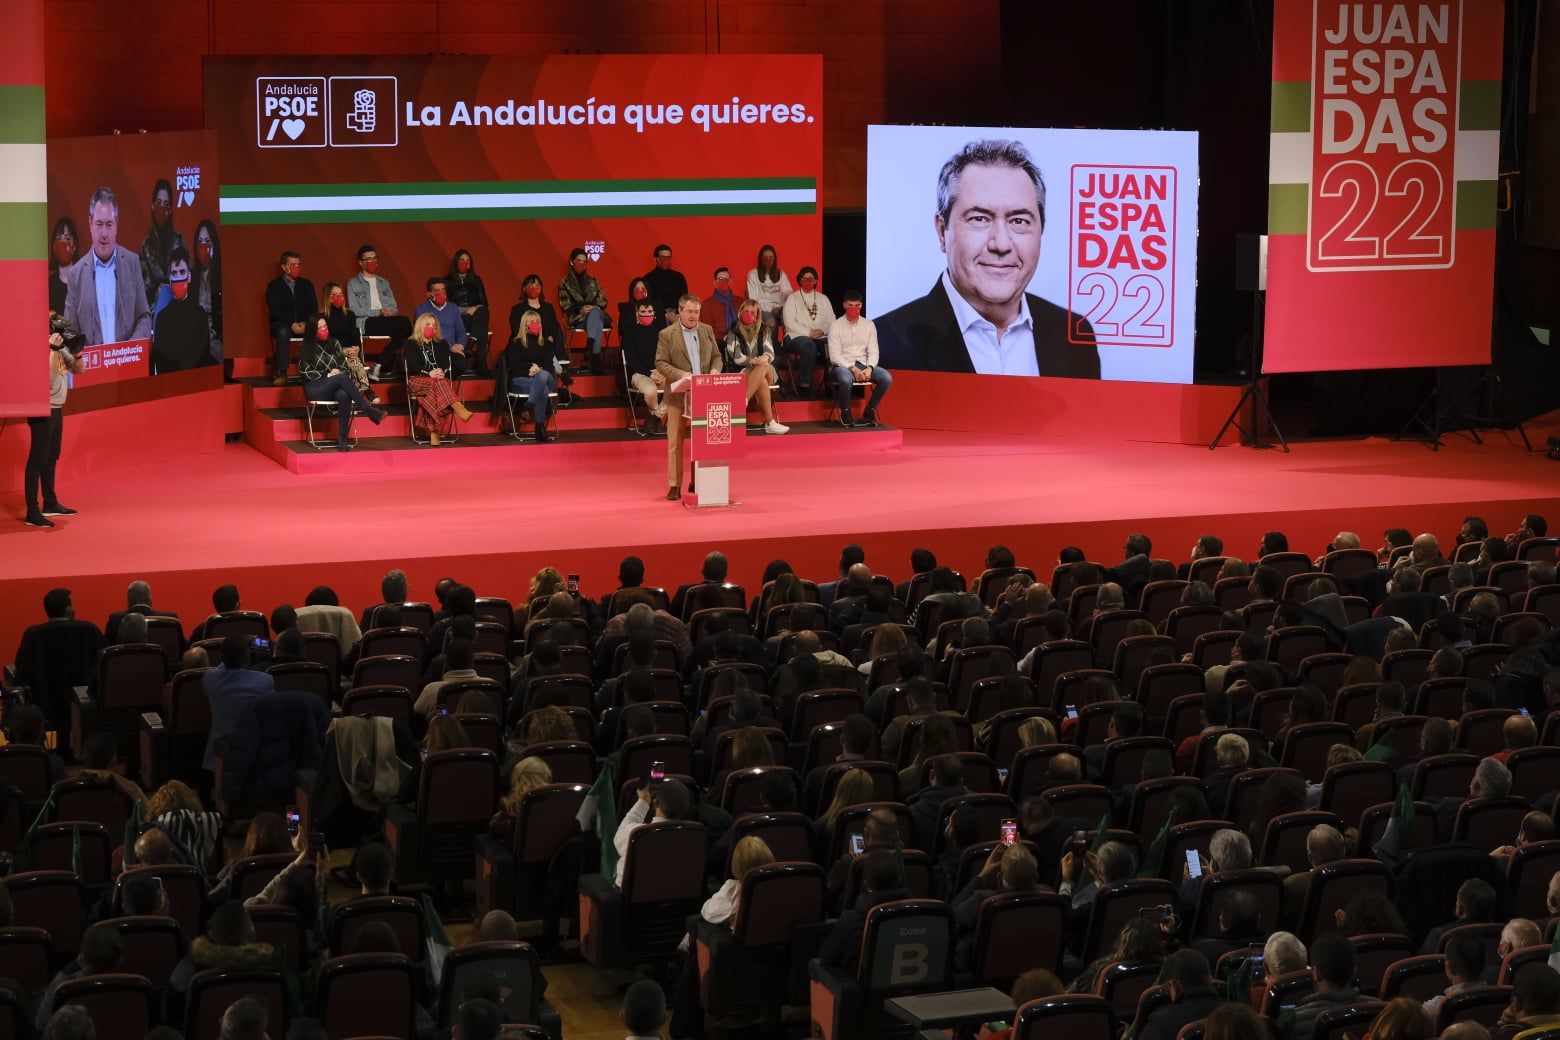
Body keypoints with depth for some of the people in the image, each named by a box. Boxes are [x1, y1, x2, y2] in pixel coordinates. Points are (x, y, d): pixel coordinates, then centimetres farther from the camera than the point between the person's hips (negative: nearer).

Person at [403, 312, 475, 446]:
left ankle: (433, 432, -51)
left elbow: (446, 364, 6)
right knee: (438, 384, -38)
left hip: (439, 379, 2)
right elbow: (413, 365, -4)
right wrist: (429, 373, -21)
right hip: (417, 381, -2)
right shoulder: (410, 345, 13)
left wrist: (442, 372, -19)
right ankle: (459, 409, -57)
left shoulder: (442, 345, 23)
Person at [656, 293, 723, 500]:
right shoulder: (666, 334, -3)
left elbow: (716, 356, 15)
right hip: (678, 395, -4)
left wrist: (715, 370, -6)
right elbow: (660, 363, -6)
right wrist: (681, 374, -19)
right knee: (675, 442, -1)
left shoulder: (707, 330, 10)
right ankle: (674, 485, 3)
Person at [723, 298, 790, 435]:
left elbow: (770, 354, 1)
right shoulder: (733, 333, 4)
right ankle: (770, 422, -43)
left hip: (768, 372, 2)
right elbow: (737, 357, -9)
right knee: (762, 381, -37)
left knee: (763, 368, -37)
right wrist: (753, 361, -27)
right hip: (742, 373, -2)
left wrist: (763, 359, -25)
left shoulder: (765, 331, 13)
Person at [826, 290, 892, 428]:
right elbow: (835, 356, -9)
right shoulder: (836, 326, -3)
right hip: (842, 365, -4)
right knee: (846, 379, -40)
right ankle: (845, 413, -12)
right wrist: (853, 369, -22)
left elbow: (873, 352, 4)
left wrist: (869, 368, -17)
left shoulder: (869, 325, 8)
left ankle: (869, 411, -2)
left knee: (887, 378, -24)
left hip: (864, 364, 4)